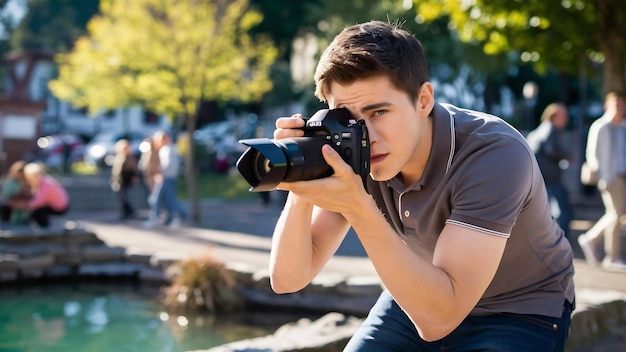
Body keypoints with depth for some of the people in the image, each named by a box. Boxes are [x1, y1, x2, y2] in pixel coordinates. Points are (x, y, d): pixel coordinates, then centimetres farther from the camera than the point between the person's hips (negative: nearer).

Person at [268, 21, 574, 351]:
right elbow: (288, 279, -17)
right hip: (419, 293, 4)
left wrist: (358, 208, -44)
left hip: (520, 310, -4)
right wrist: (301, 192, -33)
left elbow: (438, 317, -36)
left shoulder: (495, 154, -31)